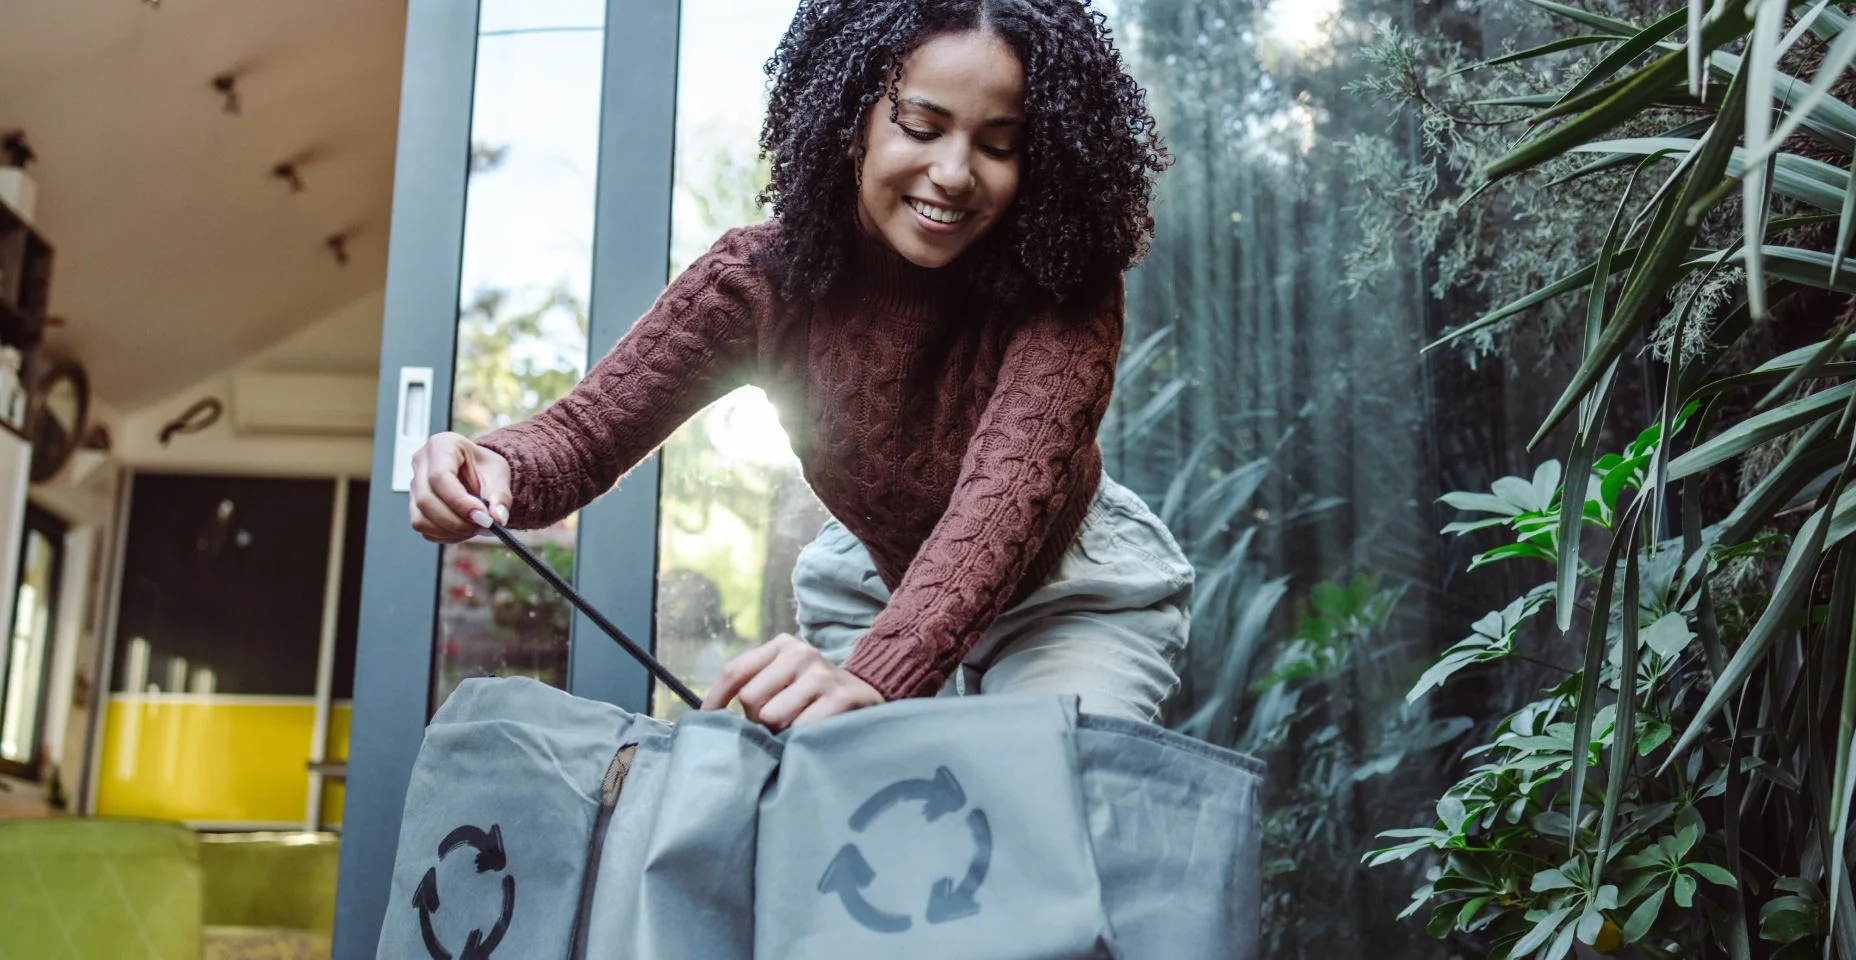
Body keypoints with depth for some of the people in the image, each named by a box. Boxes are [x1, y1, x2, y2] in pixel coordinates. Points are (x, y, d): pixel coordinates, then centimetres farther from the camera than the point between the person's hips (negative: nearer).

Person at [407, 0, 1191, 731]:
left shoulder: (1065, 293, -29)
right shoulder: (761, 280, -20)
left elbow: (1008, 488, -43)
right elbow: (590, 427, -19)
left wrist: (874, 675, -61)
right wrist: (499, 469, -45)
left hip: (1075, 599, -2)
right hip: (873, 597, 3)